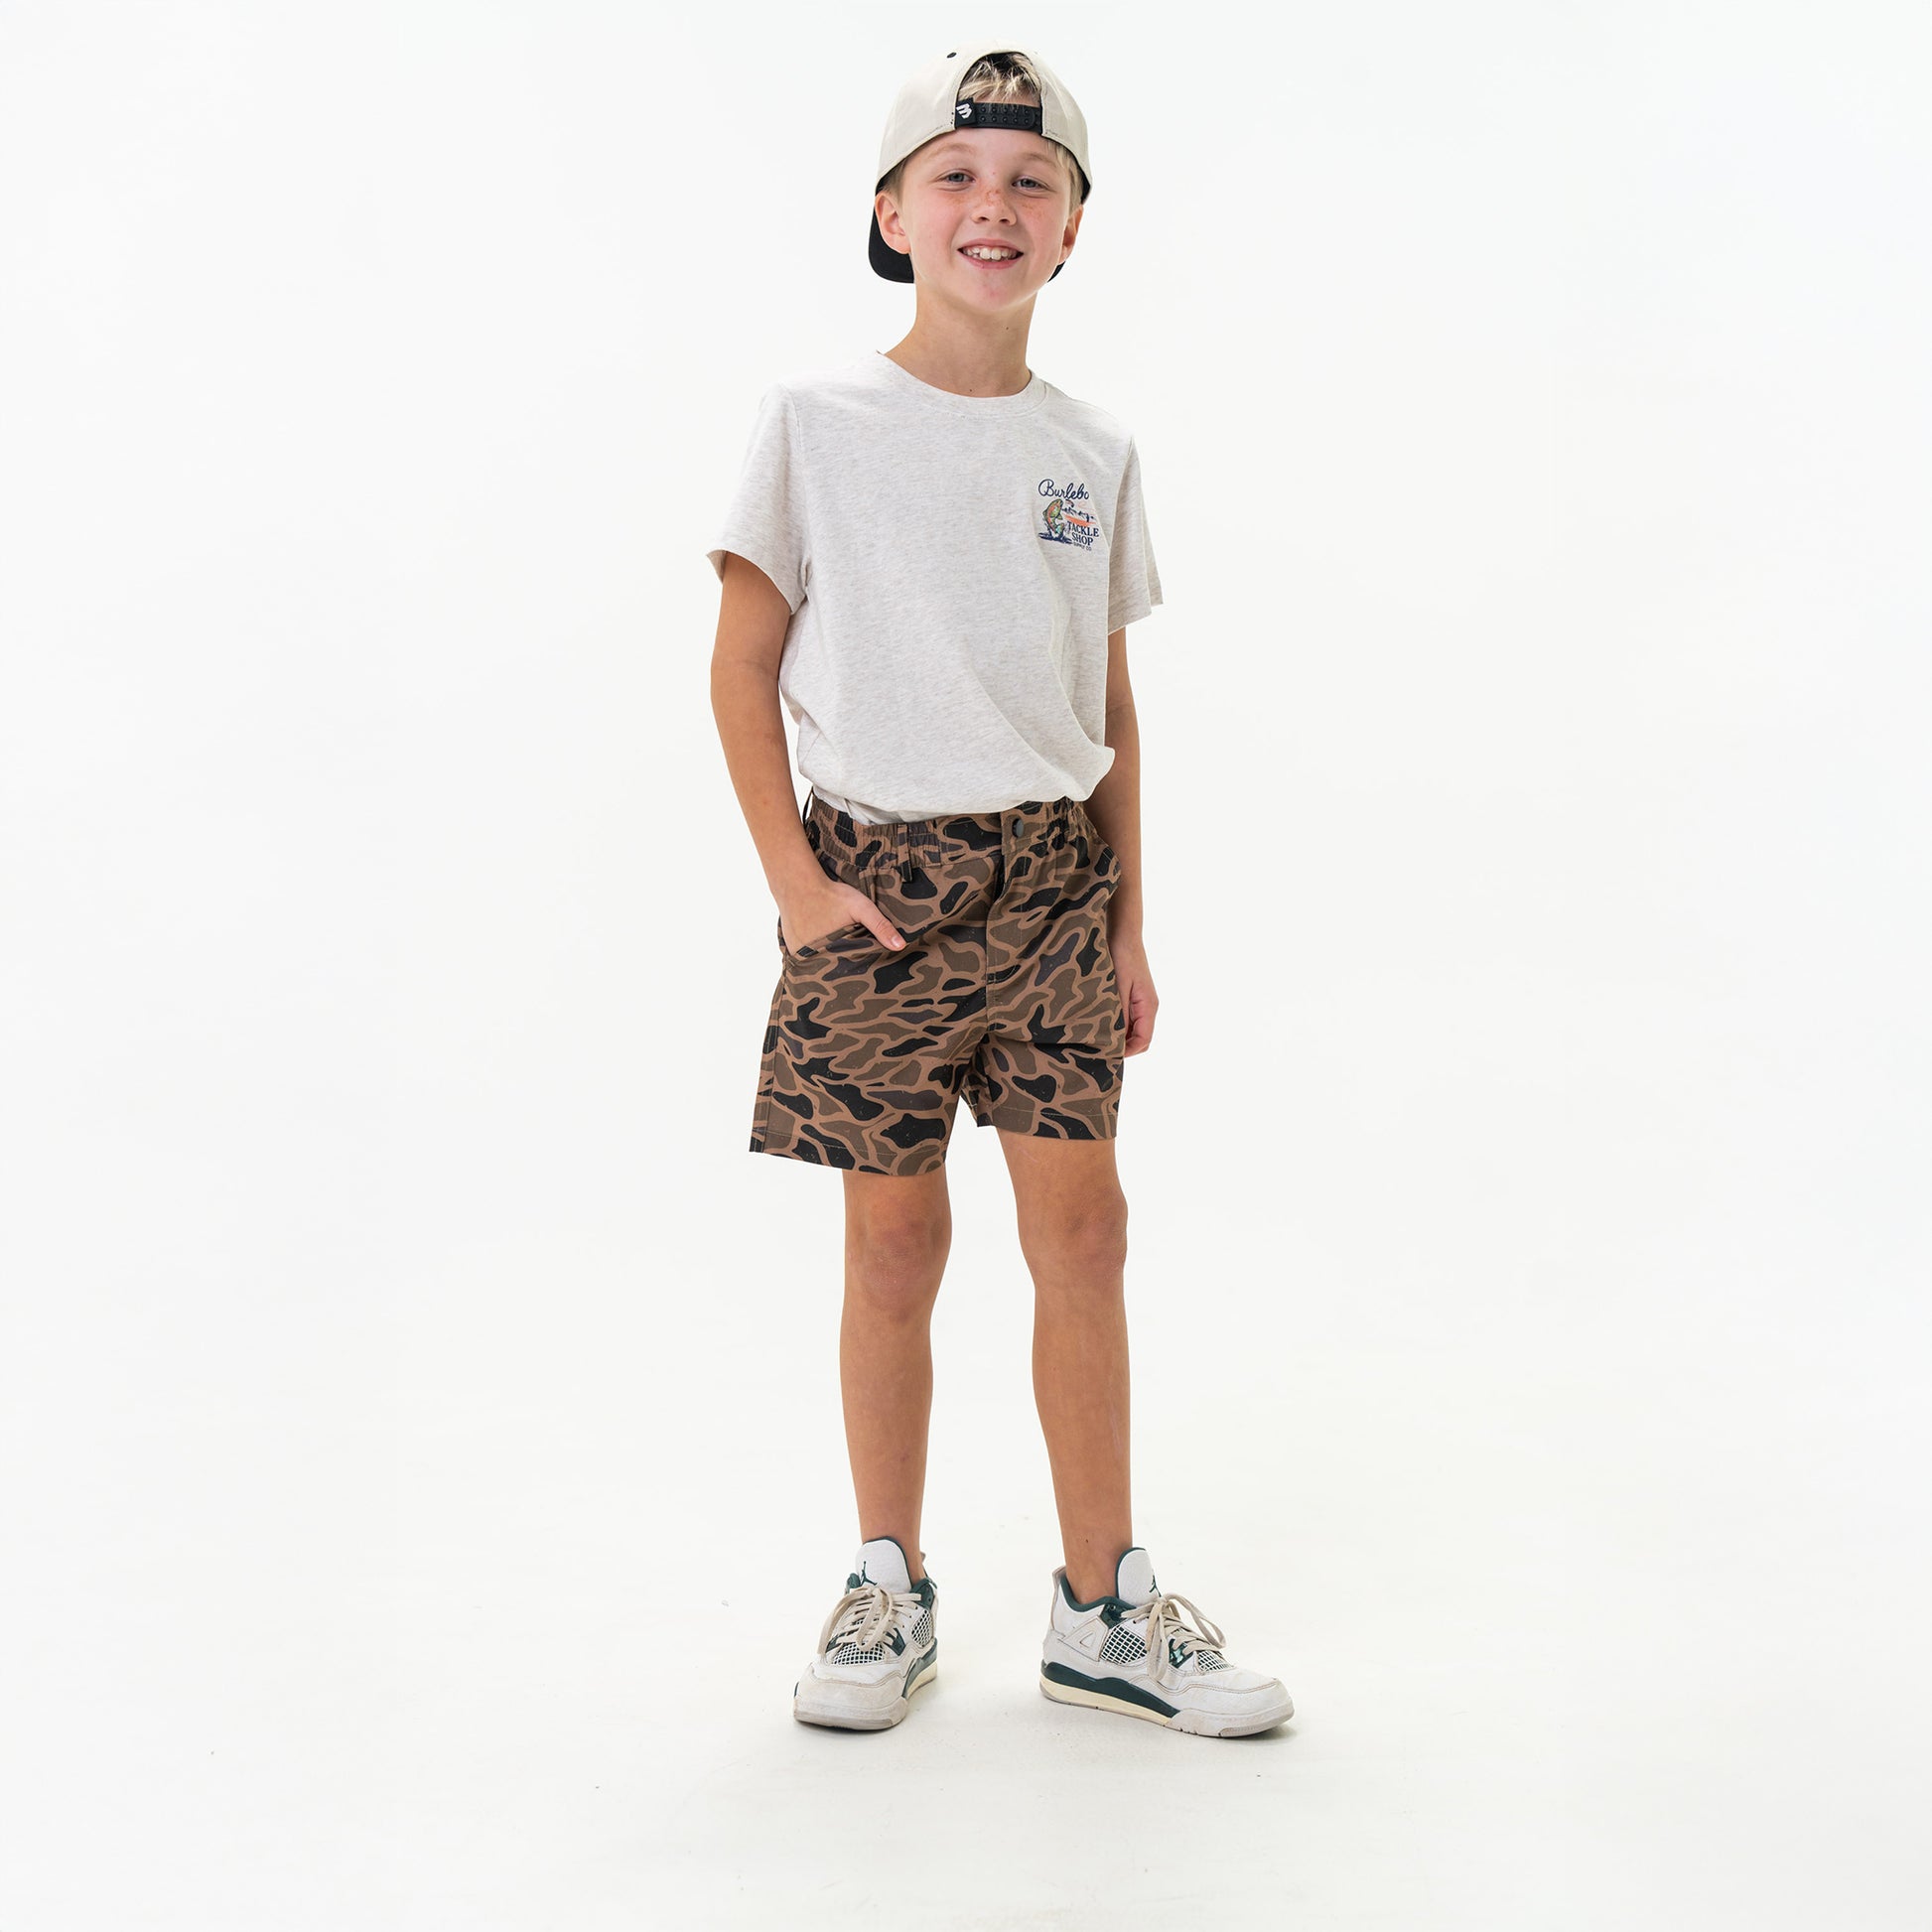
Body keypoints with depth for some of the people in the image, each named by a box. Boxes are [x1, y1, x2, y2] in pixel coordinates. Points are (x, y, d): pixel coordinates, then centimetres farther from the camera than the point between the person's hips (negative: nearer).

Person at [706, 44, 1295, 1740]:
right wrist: (797, 881, -8)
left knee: (1082, 1230, 2)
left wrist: (1127, 919, 10)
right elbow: (746, 662, -1)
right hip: (875, 872, -2)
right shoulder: (819, 421, -2)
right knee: (897, 1241, 5)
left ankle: (1106, 1605, 15)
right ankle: (890, 1587, 21)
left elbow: (1109, 697, 12)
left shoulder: (1093, 451, 8)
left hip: (1051, 875, 3)